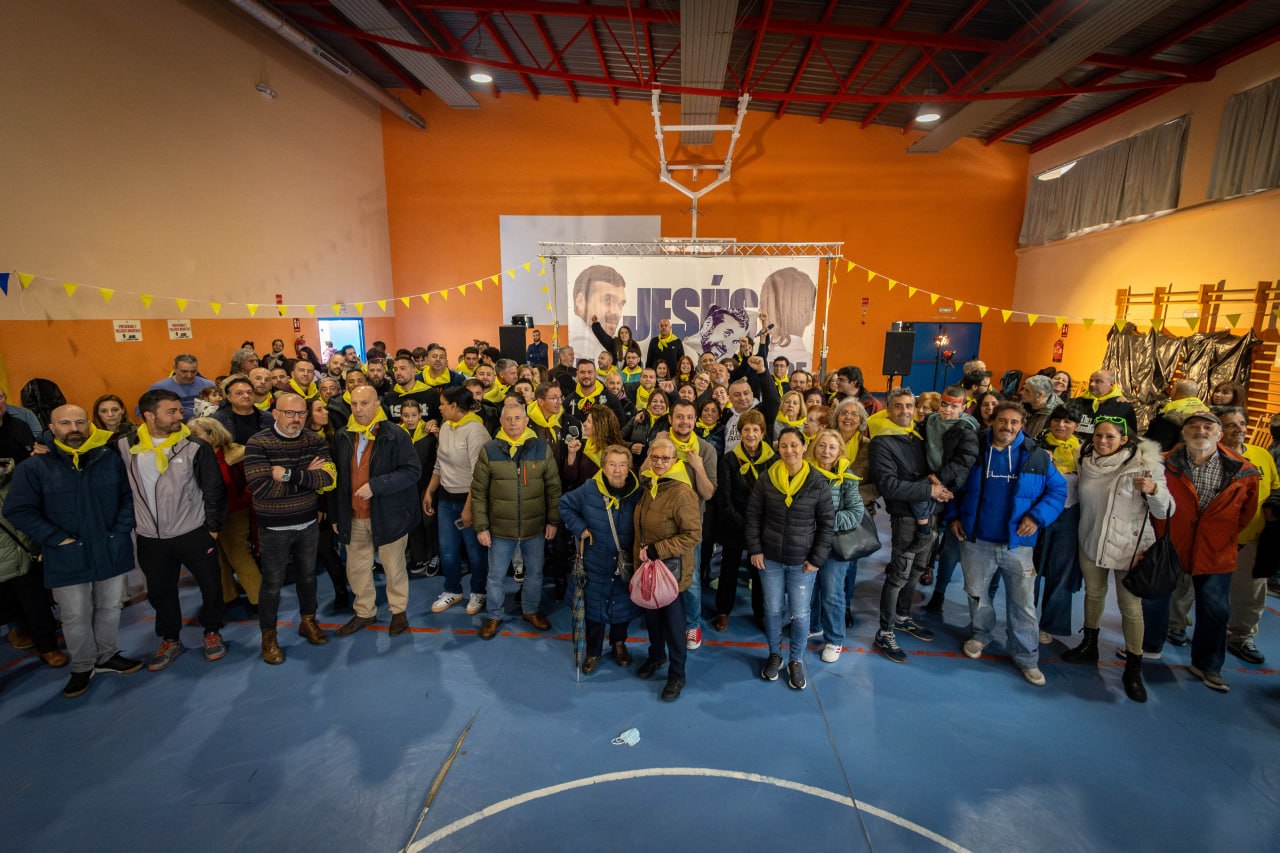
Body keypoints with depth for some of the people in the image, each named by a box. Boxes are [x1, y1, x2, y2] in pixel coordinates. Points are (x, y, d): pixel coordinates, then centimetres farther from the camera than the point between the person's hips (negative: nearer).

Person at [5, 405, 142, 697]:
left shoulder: (110, 458, -1)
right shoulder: (34, 467, -8)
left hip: (112, 551, 2)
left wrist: (121, 529, -6)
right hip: (68, 558, -2)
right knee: (75, 616, 9)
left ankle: (107, 656, 35)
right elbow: (18, 511, -6)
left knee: (110, 608, 16)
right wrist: (58, 539, -13)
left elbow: (130, 495, 5)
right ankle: (83, 667, 29)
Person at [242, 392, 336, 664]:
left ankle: (308, 622, 38)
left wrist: (290, 474, -27)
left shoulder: (314, 441, -4)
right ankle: (268, 636, 27)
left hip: (309, 524, 4)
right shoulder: (258, 444, -15)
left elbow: (329, 478, -17)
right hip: (274, 529, -3)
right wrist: (308, 476, -20)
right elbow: (263, 489, -26)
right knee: (273, 583, 9)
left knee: (308, 575, 18)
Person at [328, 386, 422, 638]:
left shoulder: (395, 436, -12)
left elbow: (413, 471, -17)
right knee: (356, 569, 15)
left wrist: (375, 486, -23)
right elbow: (336, 478, 11)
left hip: (388, 515, -4)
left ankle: (399, 611, 30)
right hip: (354, 517, 5)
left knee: (393, 567, 9)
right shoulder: (342, 437, 5)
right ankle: (365, 612, 35)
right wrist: (335, 515, 10)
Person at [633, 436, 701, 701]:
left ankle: (677, 674, 28)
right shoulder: (647, 485, 1)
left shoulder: (682, 493, -23)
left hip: (671, 567, -7)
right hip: (647, 565, 7)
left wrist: (656, 550, -23)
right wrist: (642, 554, 10)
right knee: (651, 614, 22)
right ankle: (656, 655, 47)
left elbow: (693, 535, -23)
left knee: (673, 620, 9)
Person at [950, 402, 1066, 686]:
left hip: (1017, 543, 0)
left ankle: (1027, 657, 24)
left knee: (1023, 603, 7)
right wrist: (954, 515, 0)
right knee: (976, 593, 17)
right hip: (976, 541, 1)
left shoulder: (1037, 457, -3)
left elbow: (1058, 490, 3)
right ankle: (981, 634, 41)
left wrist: (1037, 516, -12)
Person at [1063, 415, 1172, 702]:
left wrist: (1153, 490, -33)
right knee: (1093, 593, 19)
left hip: (1128, 546, -4)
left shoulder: (1144, 463, -13)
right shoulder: (1086, 462, -1)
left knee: (1131, 606, 0)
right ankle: (1089, 647, 36)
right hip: (1091, 542, 4)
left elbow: (1165, 511, -13)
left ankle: (1133, 670, 15)